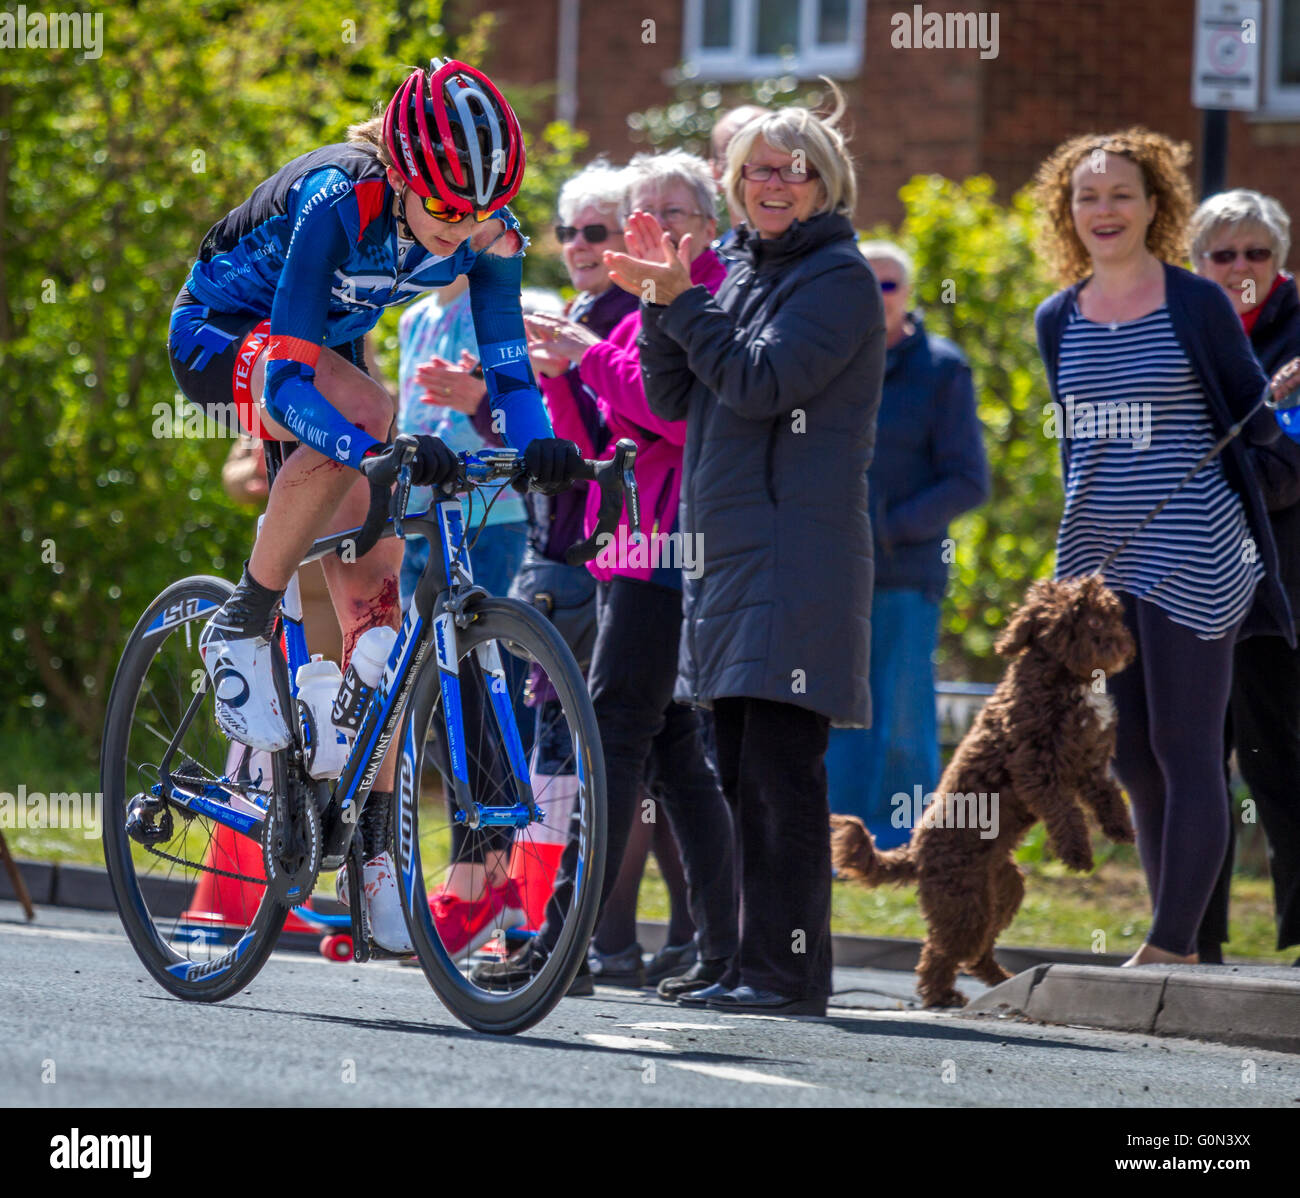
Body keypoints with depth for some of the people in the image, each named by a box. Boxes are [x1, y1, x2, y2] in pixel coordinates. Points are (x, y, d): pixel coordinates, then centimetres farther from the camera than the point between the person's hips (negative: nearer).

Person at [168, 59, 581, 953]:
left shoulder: (489, 232, -19)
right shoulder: (337, 202, -36)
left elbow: (507, 361, -15)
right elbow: (290, 372, -39)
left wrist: (539, 442, -37)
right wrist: (378, 450, -54)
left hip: (326, 348, 6)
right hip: (220, 334, -6)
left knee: (377, 604, -6)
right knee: (363, 413, -38)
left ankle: (375, 847, 0)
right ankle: (241, 628, -21)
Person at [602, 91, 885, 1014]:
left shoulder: (840, 278, -5)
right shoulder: (745, 276, 19)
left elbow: (760, 382, -16)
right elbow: (676, 400, 15)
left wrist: (680, 301, -14)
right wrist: (661, 303, 4)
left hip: (797, 550, -9)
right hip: (727, 549, 9)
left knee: (782, 764, -12)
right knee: (742, 770, 9)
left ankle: (791, 969, -12)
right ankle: (753, 963, 12)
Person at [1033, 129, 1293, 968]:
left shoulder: (1198, 304, -3)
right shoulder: (1058, 321, 11)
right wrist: (1080, 542, 15)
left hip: (1189, 554, -6)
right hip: (1099, 554, 6)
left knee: (1186, 750, -6)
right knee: (1132, 757, 8)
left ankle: (1170, 947, -6)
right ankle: (1178, 952, 15)